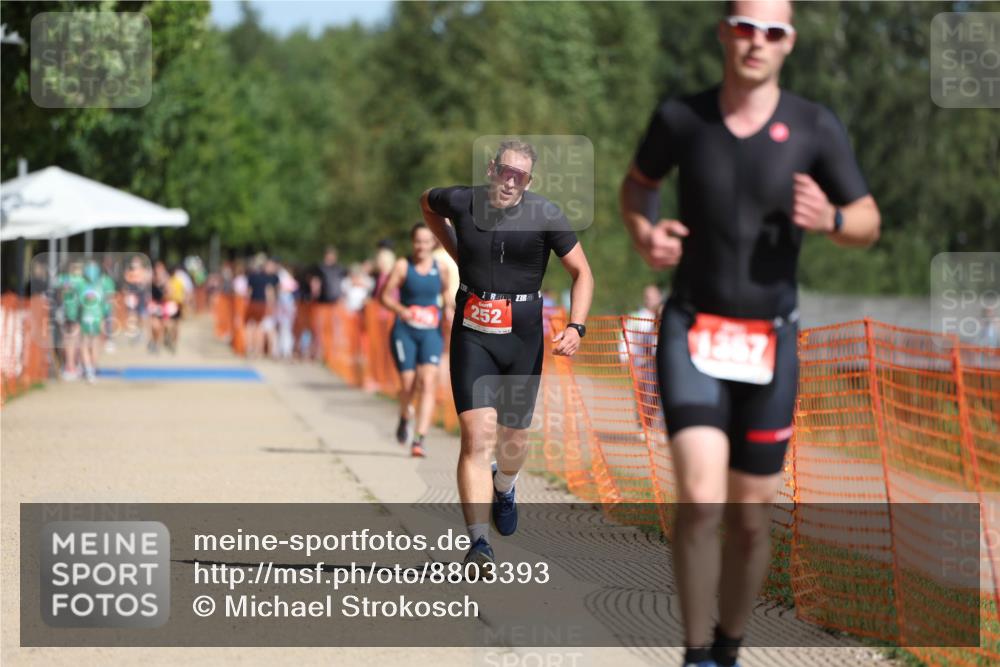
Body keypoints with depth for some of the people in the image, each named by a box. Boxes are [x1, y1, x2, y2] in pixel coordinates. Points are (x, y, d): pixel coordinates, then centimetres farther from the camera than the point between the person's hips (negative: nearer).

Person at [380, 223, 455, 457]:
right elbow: (385, 296, -4)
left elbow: (446, 291, 20)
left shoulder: (440, 267, 3)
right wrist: (401, 310, -21)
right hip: (405, 330, -1)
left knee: (427, 382, -14)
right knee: (408, 384, -2)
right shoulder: (403, 266, -5)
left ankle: (419, 439, -17)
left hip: (431, 332, 1)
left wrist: (451, 307, 4)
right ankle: (404, 419, 34)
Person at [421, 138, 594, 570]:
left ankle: (504, 488, 50)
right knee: (477, 436, -15)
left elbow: (582, 273, 0)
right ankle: (478, 543, -20)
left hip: (522, 337, 1)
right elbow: (427, 202, 21)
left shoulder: (545, 215, -8)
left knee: (514, 438, 13)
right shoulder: (461, 202, -4)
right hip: (472, 335, -1)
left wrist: (575, 328, -13)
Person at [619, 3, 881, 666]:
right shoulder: (681, 117, -3)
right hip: (693, 331, -1)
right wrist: (644, 231, -5)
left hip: (770, 339, 1)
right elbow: (638, 183, 16)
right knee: (700, 500, -18)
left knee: (751, 516, 8)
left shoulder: (815, 129, -5)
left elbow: (869, 223, 3)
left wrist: (829, 219, -19)